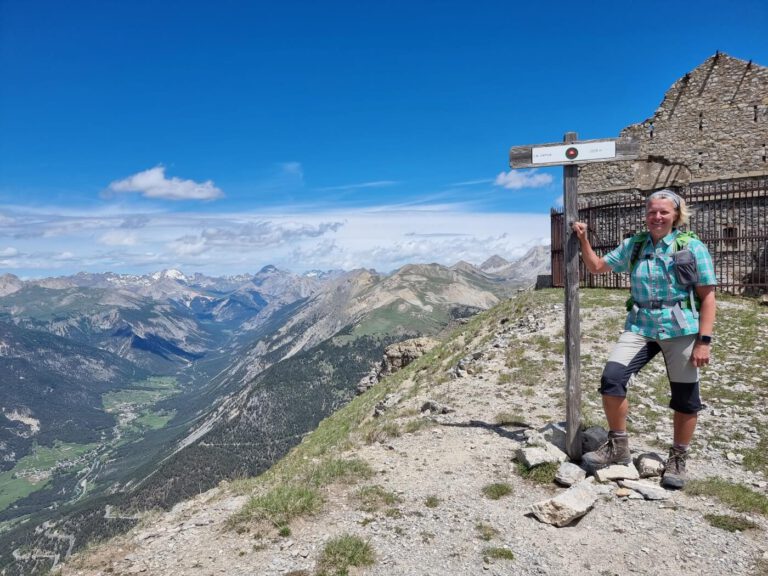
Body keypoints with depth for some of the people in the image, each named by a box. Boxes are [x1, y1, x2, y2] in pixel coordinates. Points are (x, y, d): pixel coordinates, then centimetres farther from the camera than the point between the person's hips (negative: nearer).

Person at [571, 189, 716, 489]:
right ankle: (618, 446, 5)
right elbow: (597, 266, 20)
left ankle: (678, 460, 27)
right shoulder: (633, 245, 9)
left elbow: (707, 297, -4)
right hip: (640, 326, 3)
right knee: (611, 377, -14)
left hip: (681, 329, -2)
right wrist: (583, 239, 6)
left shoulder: (693, 247, -2)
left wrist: (704, 340, -11)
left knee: (684, 397, 6)